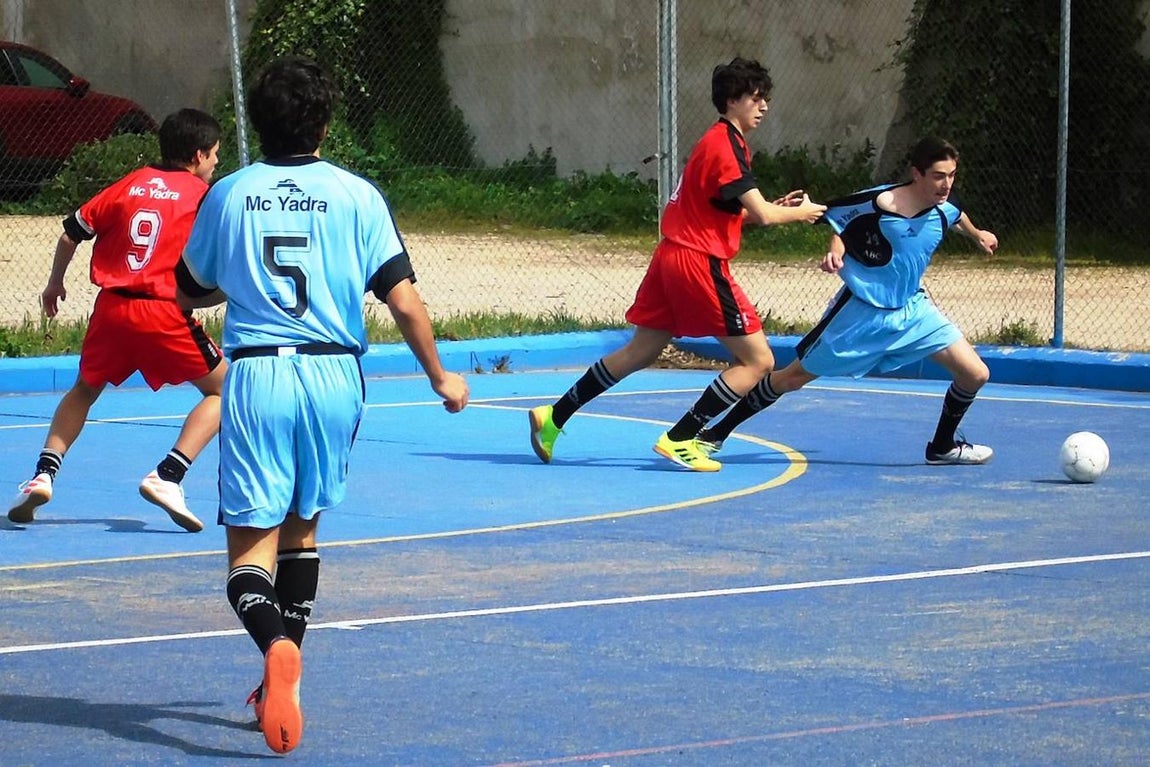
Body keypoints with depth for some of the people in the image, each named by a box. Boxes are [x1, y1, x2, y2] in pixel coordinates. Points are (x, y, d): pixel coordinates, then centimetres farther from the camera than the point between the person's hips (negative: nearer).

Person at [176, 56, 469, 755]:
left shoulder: (228, 196, 4)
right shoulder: (356, 195, 1)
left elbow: (191, 290, 17)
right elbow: (404, 300, -3)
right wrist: (441, 377, 10)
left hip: (256, 374, -1)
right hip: (333, 374, 1)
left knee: (251, 543, -2)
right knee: (302, 527, 21)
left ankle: (277, 644, -32)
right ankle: (284, 681, 22)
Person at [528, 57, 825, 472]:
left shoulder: (719, 142, 17)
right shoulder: (725, 147, -15)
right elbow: (761, 215, -20)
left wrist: (776, 206, 10)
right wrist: (800, 213, -2)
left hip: (673, 257, 10)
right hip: (700, 262, -10)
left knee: (640, 352, 18)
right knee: (757, 360, -5)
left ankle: (553, 418, 20)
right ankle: (679, 439, -7)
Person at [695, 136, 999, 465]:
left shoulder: (946, 207, -10)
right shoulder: (876, 204, -26)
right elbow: (835, 218, -9)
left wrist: (977, 235, 34)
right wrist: (835, 251, -27)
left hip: (911, 308, 5)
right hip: (861, 310, -5)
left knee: (975, 374, -5)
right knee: (793, 377, 2)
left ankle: (943, 446, 19)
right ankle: (716, 433, 17)